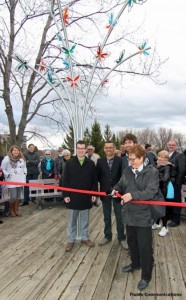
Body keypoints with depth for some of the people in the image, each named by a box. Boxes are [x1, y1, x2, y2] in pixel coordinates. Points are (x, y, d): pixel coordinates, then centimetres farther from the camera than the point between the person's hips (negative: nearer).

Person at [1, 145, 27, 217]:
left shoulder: (22, 159, 11)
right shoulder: (7, 158, -6)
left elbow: (24, 167, 24)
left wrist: (24, 173, 11)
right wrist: (8, 175, -10)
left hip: (20, 180, 5)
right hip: (11, 181, -5)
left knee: (18, 196, 8)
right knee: (13, 197, -8)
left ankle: (16, 210, 21)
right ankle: (11, 210, 13)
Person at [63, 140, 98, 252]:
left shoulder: (91, 163, 0)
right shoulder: (69, 163, -3)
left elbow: (94, 180, 3)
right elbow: (66, 180, -3)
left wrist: (94, 194, 0)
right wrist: (66, 195, -8)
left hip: (86, 197, 1)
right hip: (73, 196, -1)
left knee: (85, 220, 14)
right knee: (72, 220, 10)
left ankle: (85, 238, 28)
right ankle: (71, 240, 21)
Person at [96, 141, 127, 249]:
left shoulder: (120, 160, -6)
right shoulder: (100, 161, 1)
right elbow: (98, 176, 6)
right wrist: (104, 184, -3)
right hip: (105, 192, 2)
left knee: (119, 216, 6)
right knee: (107, 216, 14)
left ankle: (121, 238, 19)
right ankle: (107, 236, 29)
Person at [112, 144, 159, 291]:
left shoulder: (152, 172, -15)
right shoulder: (127, 171, 3)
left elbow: (151, 191, -23)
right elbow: (121, 184, 14)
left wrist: (133, 195, -32)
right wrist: (116, 189, -9)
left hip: (144, 216, -6)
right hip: (130, 214, 6)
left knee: (145, 247, 4)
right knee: (132, 242, 23)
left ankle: (146, 276, 20)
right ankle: (135, 263, 46)